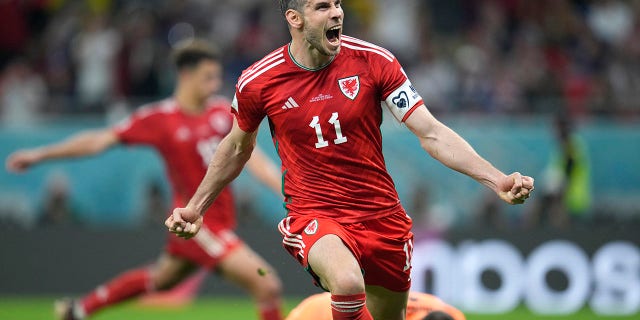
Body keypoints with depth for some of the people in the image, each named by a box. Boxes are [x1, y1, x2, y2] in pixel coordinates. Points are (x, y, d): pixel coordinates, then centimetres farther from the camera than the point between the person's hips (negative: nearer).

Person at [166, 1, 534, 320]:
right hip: (314, 215, -3)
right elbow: (237, 148, 14)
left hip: (381, 214, 3)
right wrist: (195, 207, 19)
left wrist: (496, 179, -19)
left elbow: (431, 133, -8)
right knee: (348, 283, -35)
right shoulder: (258, 82, -7)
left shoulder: (373, 61, -7)